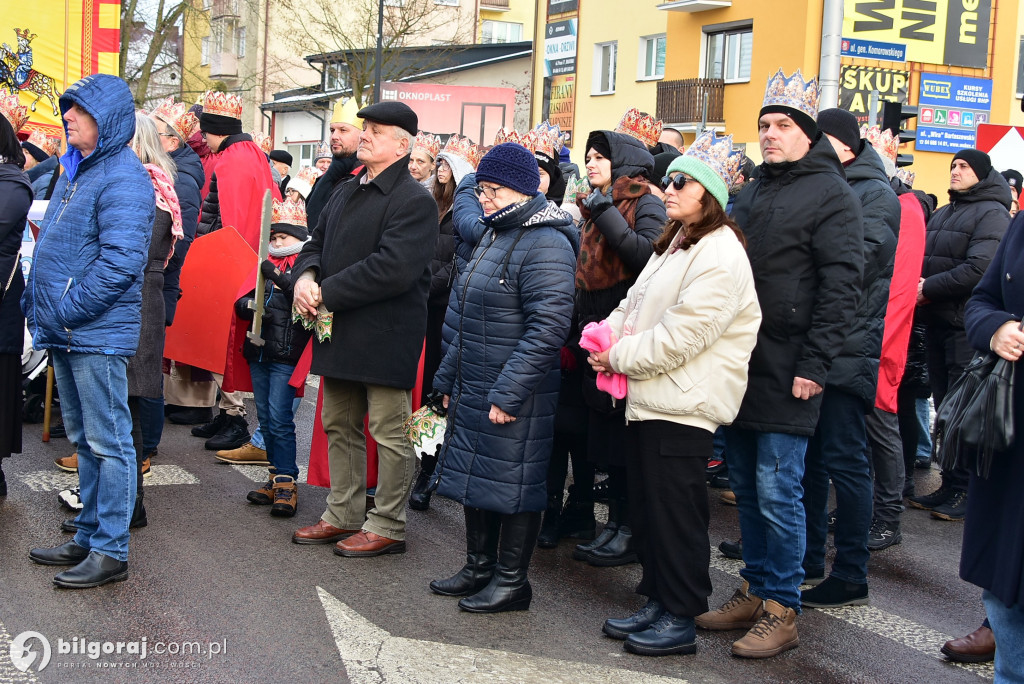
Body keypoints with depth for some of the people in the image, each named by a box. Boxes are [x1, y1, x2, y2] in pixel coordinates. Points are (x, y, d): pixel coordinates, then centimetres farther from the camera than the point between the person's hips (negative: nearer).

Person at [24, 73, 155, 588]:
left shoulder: (123, 178, -13)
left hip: (98, 333, -10)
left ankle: (110, 551, 5)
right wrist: (39, 304, 13)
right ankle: (89, 538, 27)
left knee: (107, 442, -2)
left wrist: (67, 309, -20)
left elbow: (120, 258, -23)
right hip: (65, 333, 10)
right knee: (84, 439, 16)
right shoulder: (75, 171, 16)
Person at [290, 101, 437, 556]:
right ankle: (344, 515, 30)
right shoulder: (346, 192, 16)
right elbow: (318, 242, 20)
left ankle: (387, 526, 13)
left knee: (390, 434, 1)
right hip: (341, 332, 9)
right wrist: (305, 275, -5)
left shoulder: (414, 201, -14)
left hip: (386, 338, -9)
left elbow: (392, 268, -24)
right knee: (339, 427, 17)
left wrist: (327, 294, -20)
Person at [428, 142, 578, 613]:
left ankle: (511, 581, 14)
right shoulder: (496, 235, 15)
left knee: (512, 484, 1)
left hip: (514, 396, -10)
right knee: (473, 476, 16)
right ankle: (479, 567, 30)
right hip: (473, 390, 10)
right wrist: (449, 378, 21)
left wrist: (507, 393, -23)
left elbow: (548, 327, -24)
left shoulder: (545, 244, -17)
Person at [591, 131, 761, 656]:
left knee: (676, 513, -1)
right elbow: (635, 303, 20)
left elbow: (681, 335, -22)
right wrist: (606, 337, 0)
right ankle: (657, 602, 27)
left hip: (683, 406, -10)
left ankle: (680, 618, 11)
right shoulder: (675, 244, 18)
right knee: (647, 507, 15)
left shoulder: (719, 254, -16)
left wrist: (619, 357, -12)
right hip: (650, 398, 10)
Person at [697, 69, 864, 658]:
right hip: (741, 366, 7)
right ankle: (755, 592, 25)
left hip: (787, 374, -7)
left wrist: (814, 365, -19)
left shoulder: (831, 195, -7)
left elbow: (841, 288, -14)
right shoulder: (752, 193, 16)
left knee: (777, 491, -4)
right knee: (746, 486, 13)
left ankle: (783, 611, 8)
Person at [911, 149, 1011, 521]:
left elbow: (978, 269, -19)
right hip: (937, 323, 8)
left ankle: (966, 491, 1)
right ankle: (950, 485, 19)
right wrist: (916, 284, -2)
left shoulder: (991, 213, -7)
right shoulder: (942, 215, 20)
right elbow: (922, 260, 20)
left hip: (968, 326, -8)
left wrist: (928, 288, -15)